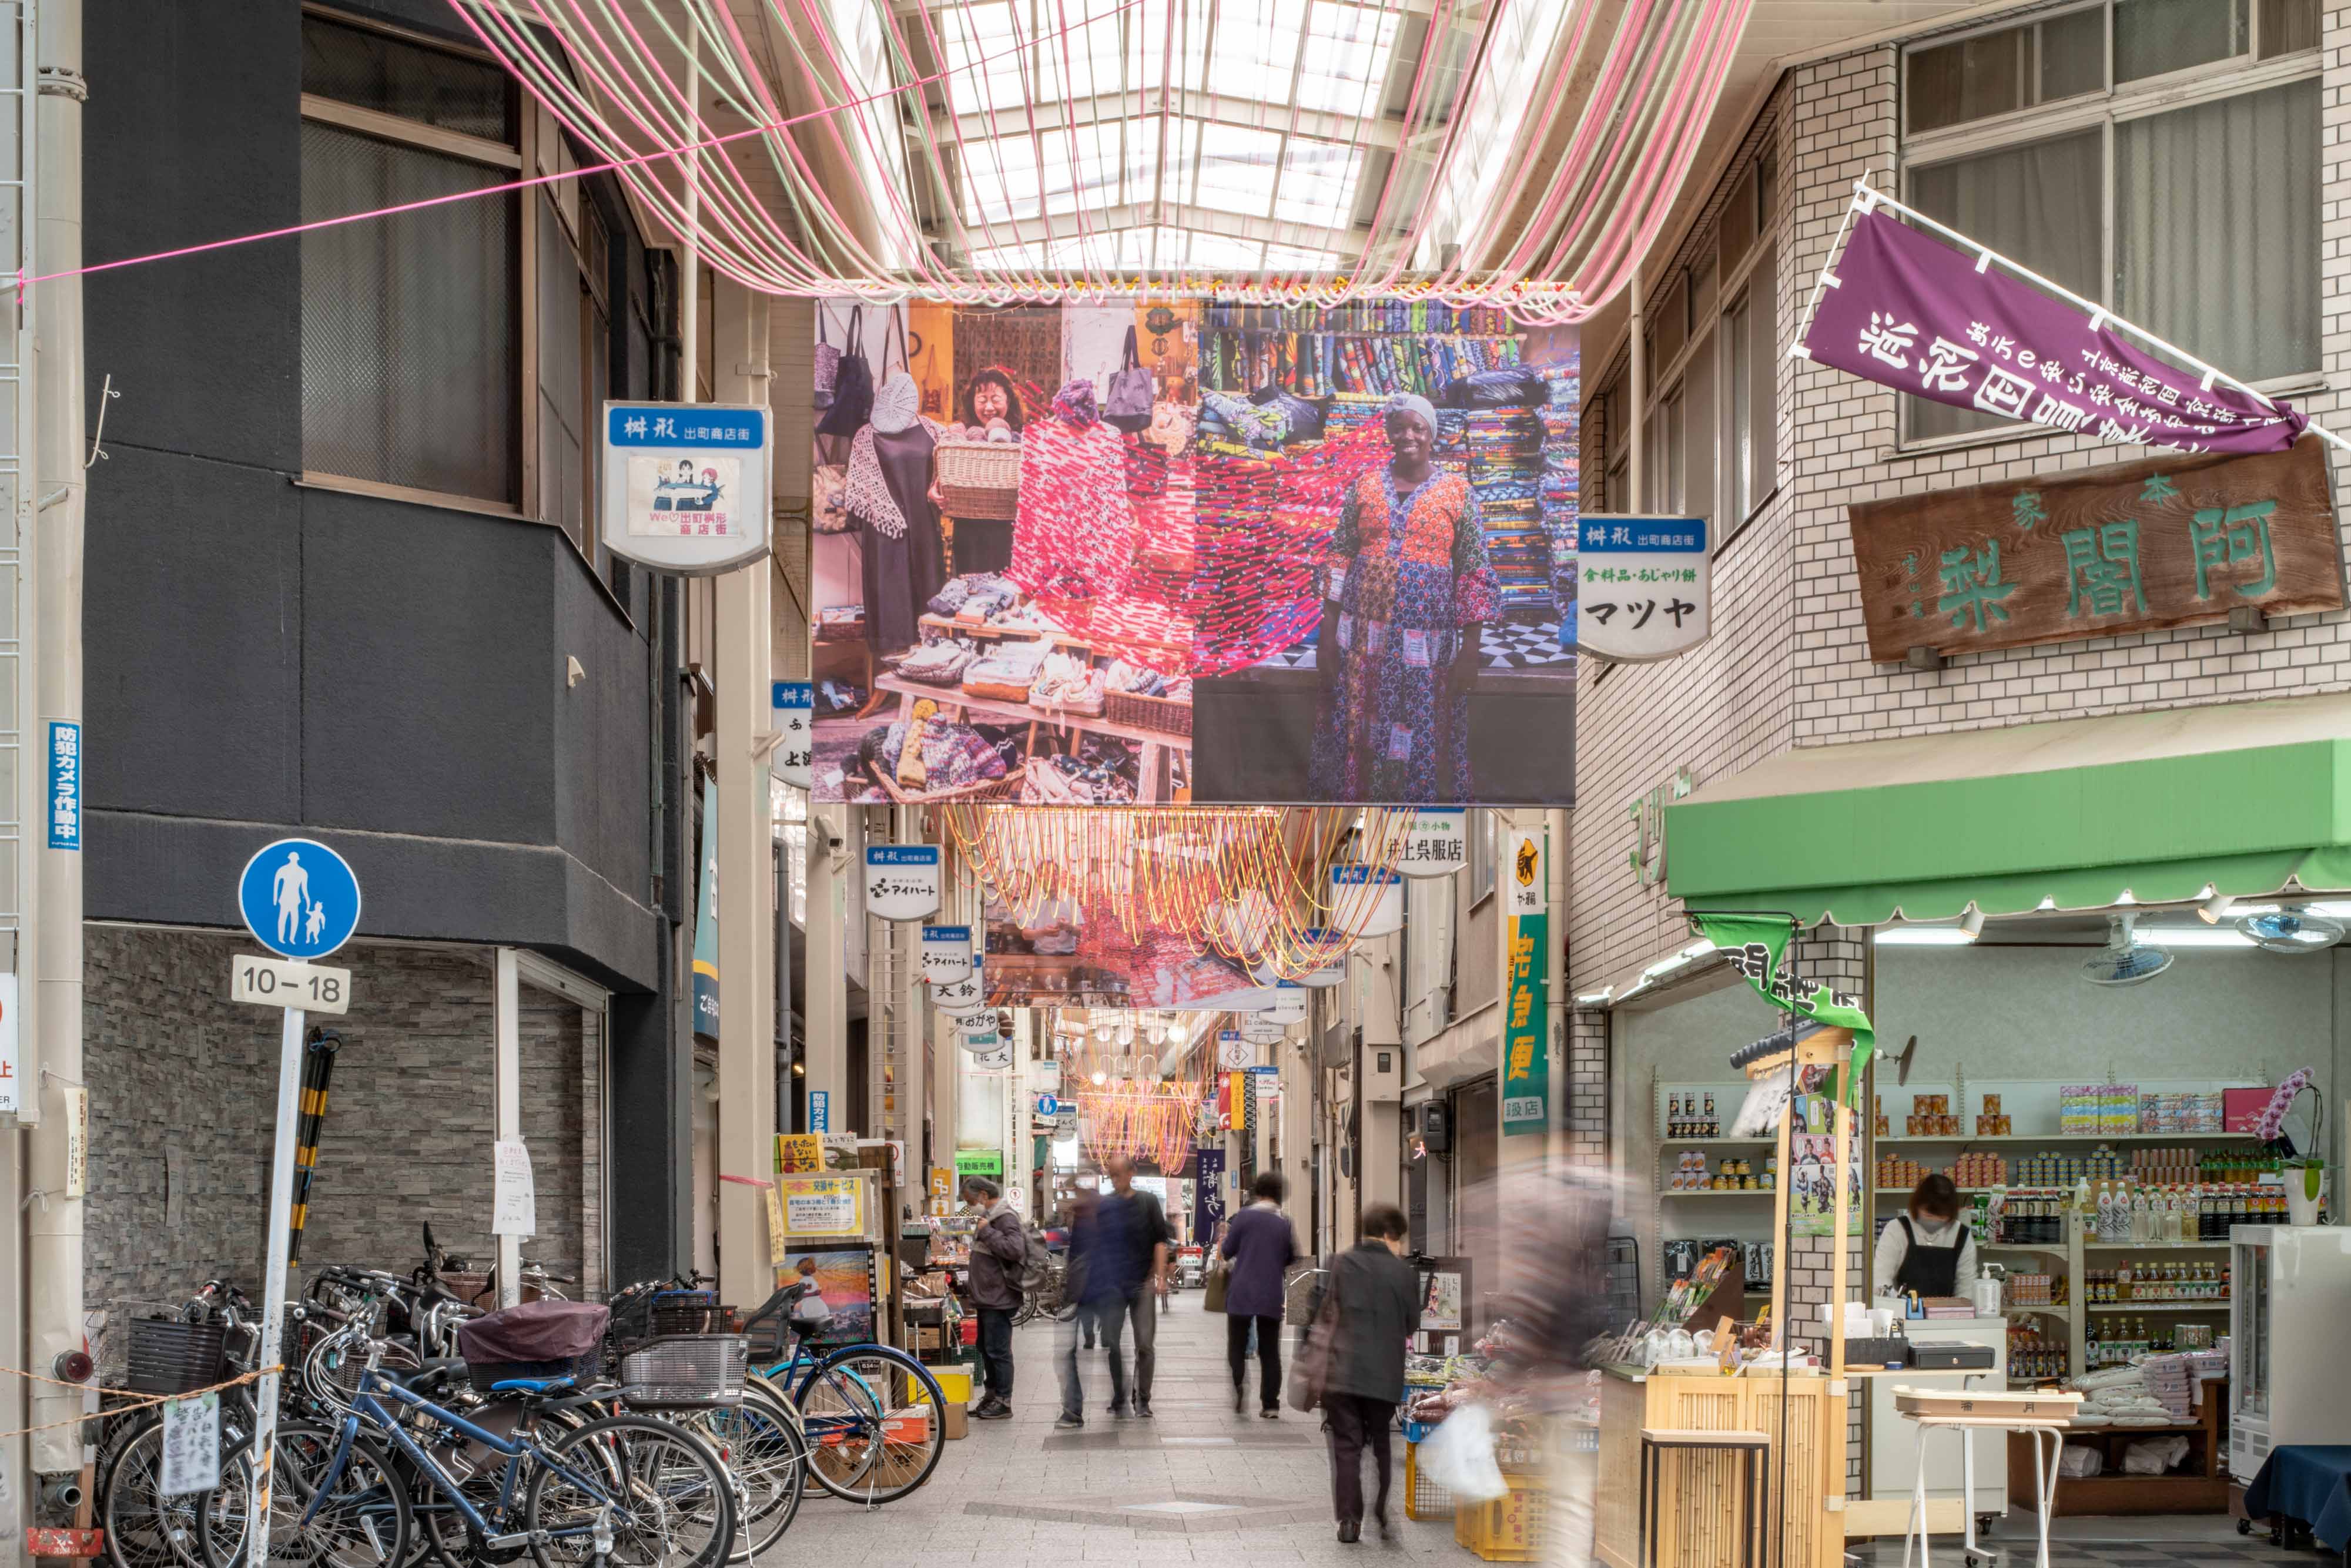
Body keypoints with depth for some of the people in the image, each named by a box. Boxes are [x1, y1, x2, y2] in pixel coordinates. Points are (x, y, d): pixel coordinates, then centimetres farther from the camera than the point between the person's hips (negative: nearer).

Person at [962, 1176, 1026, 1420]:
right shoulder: (990, 1216, 16)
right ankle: (992, 1396, 24)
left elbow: (1015, 1249, -29)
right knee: (986, 1348, 16)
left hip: (999, 1299, -10)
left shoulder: (1005, 1218, -15)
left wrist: (987, 1232, -24)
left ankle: (1003, 1402, -2)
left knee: (998, 1350, -6)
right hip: (987, 1298, 10)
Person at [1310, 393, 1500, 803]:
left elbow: (1474, 573, -1)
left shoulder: (1457, 492, 0)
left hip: (1426, 639, -2)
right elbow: (1340, 556, 7)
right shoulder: (1365, 485, 7)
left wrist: (1471, 649, -6)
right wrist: (1327, 632, 1)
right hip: (1362, 636, 2)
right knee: (1358, 729, 6)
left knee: (1423, 736, 1)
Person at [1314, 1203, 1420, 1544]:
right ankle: (1385, 1521, 10)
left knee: (1347, 1447, 5)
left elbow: (1318, 1314, 3)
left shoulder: (1340, 1263, -2)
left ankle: (1349, 1522, 1)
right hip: (1386, 1375, 0)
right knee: (1383, 1449, 13)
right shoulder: (1404, 1273, -2)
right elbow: (1413, 1325, 6)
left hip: (1342, 1371, 0)